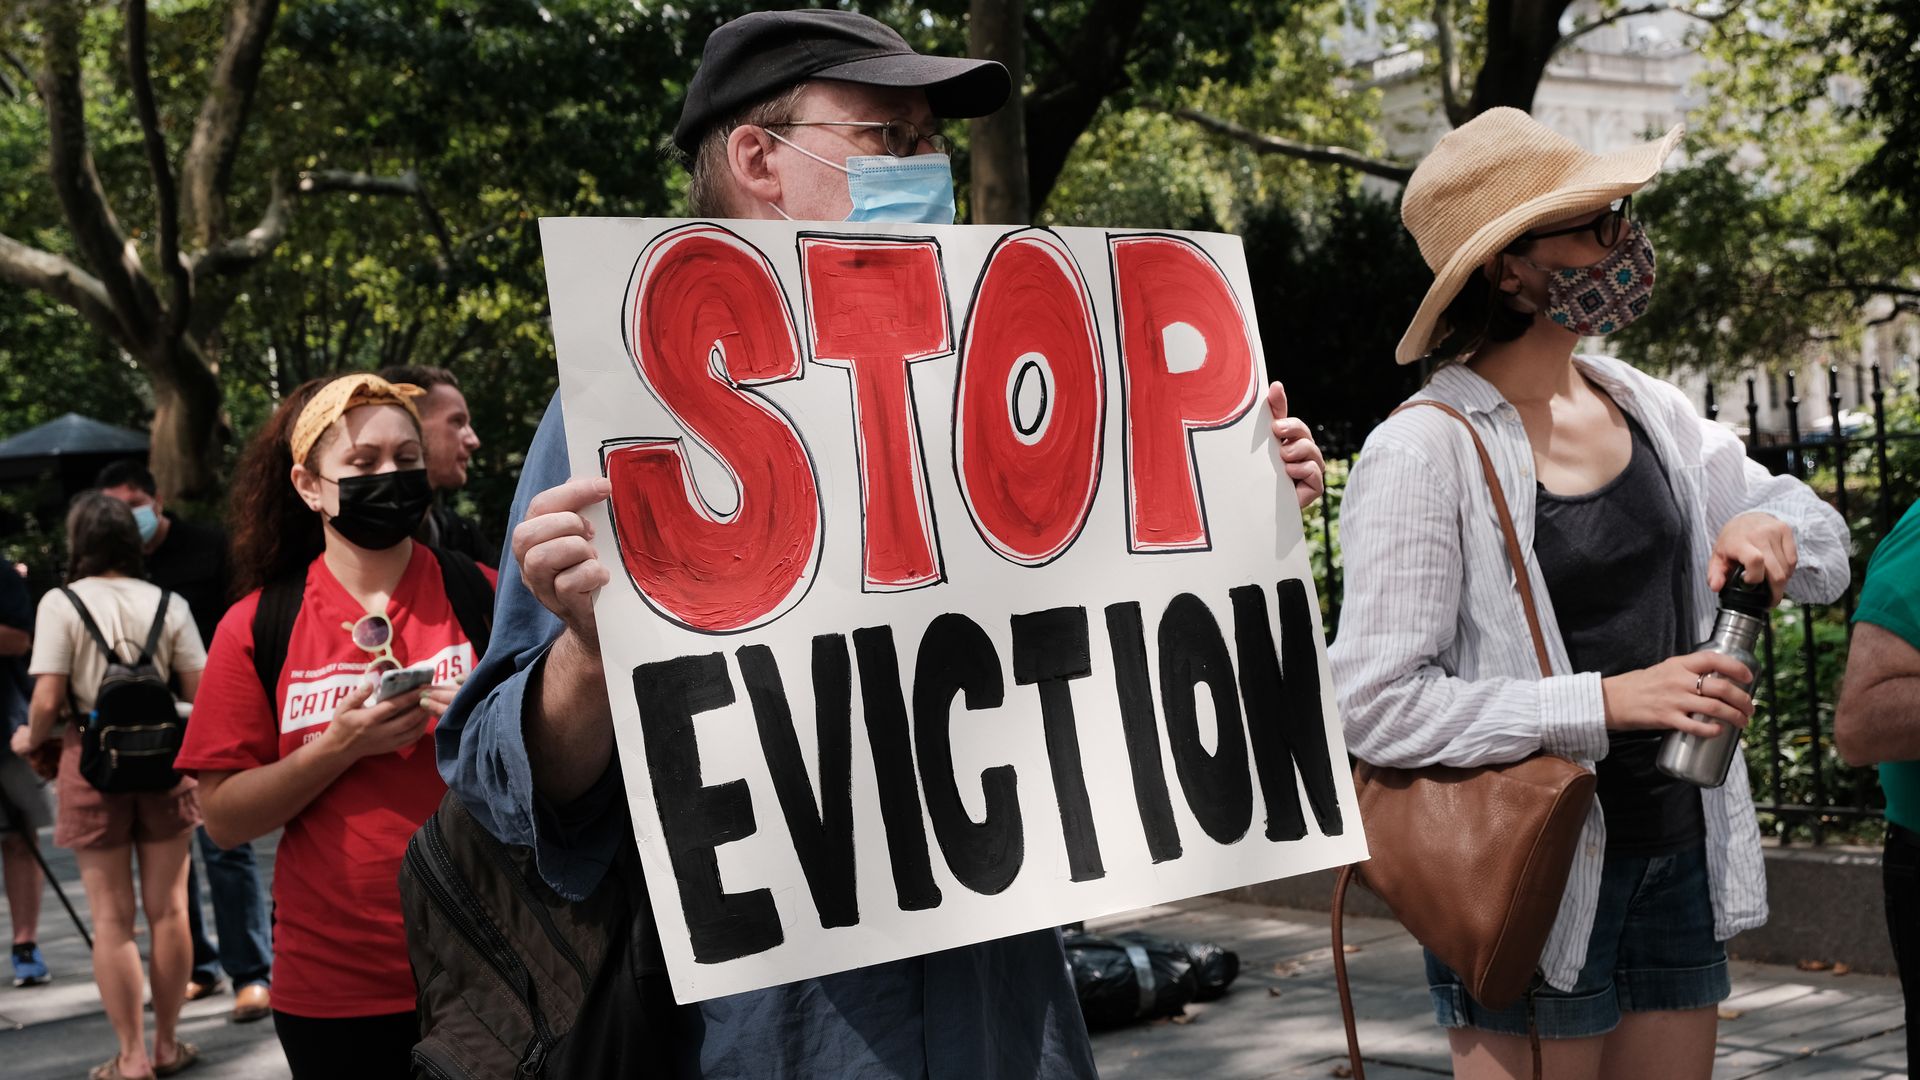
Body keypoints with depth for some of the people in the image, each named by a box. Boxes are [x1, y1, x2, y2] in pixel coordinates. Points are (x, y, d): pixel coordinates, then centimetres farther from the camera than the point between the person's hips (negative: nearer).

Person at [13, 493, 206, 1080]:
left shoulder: (61, 603, -7)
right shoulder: (168, 604, 0)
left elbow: (47, 701, -13)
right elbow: (200, 695, -2)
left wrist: (31, 740, 7)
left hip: (92, 764, -2)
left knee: (111, 917, 5)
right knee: (167, 908, 10)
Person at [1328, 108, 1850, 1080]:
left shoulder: (1648, 411, 7)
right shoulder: (1424, 453, -15)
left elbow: (1822, 544, 15)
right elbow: (1377, 705, -21)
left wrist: (1770, 530, -9)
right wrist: (1607, 700, -24)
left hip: (1677, 854, 7)